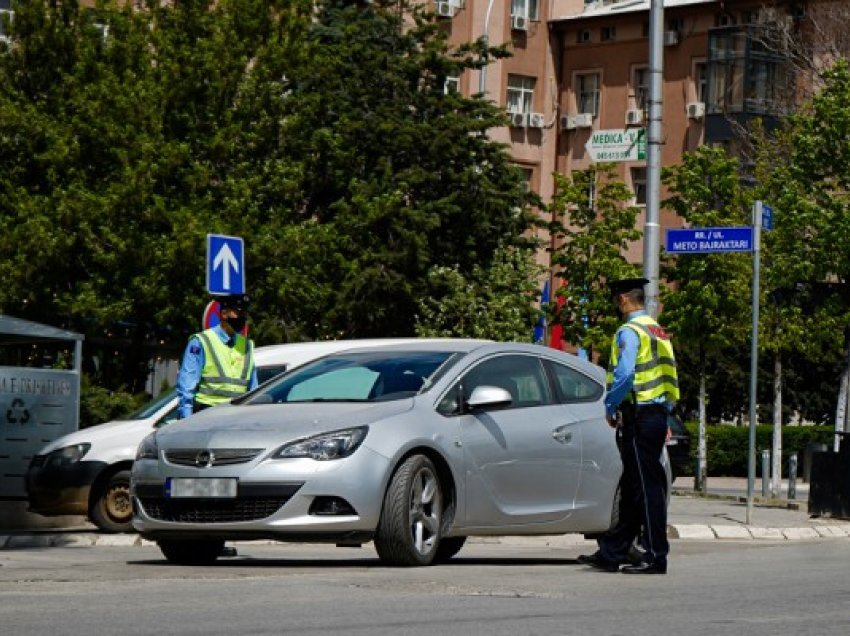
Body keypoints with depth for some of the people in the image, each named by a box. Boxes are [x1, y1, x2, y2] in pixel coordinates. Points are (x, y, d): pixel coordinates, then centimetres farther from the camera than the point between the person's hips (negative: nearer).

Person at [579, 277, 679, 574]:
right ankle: (611, 553, 18)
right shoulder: (658, 331, 16)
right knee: (633, 487, 11)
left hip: (639, 414, -9)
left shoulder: (630, 331, -11)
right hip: (658, 414, 9)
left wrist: (611, 408, -10)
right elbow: (670, 377, 18)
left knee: (647, 487, -7)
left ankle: (656, 558, -5)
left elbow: (624, 375, -22)